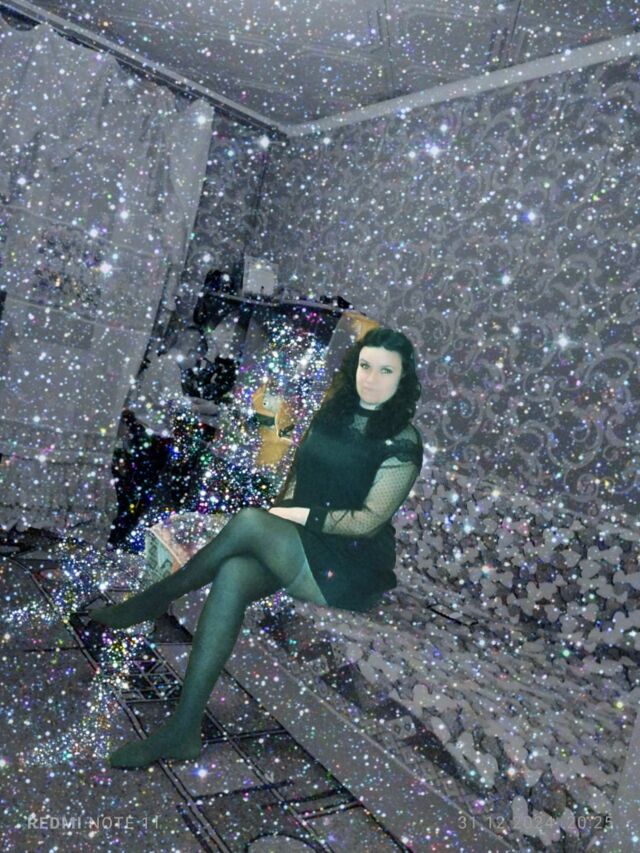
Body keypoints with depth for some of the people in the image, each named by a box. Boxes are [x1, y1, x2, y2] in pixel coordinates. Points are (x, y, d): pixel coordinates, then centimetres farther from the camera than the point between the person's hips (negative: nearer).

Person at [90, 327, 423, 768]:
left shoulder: (402, 441, -8)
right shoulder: (333, 412, 11)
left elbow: (369, 520, -11)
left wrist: (302, 516, -13)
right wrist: (282, 510, 2)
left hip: (351, 569, -5)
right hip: (295, 545, 6)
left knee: (248, 521, -29)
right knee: (232, 576, -27)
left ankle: (155, 599, -6)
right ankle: (183, 729, -24)